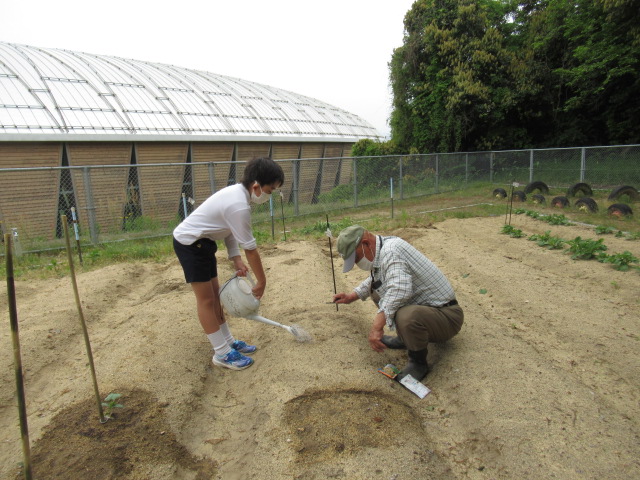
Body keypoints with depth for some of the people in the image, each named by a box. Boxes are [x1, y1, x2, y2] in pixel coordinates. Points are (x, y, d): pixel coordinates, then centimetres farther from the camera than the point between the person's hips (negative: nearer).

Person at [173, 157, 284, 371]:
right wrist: (261, 281, -14)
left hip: (201, 242, 10)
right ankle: (222, 353, 8)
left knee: (216, 294, 14)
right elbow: (250, 248, -24)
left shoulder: (237, 192, -1)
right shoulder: (239, 206, -30)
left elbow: (229, 229, 5)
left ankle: (228, 341, 26)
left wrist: (236, 259, -5)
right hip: (189, 243, -10)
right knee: (206, 299, -2)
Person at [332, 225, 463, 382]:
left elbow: (399, 290, -41)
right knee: (375, 288, 14)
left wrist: (377, 327, -40)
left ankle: (418, 362, -9)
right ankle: (406, 338, 18)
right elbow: (373, 280, 29)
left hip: (446, 316, -10)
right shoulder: (382, 251, 7)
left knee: (407, 316, -40)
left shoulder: (391, 250, -24)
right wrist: (352, 296, 23)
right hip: (422, 305, 10)